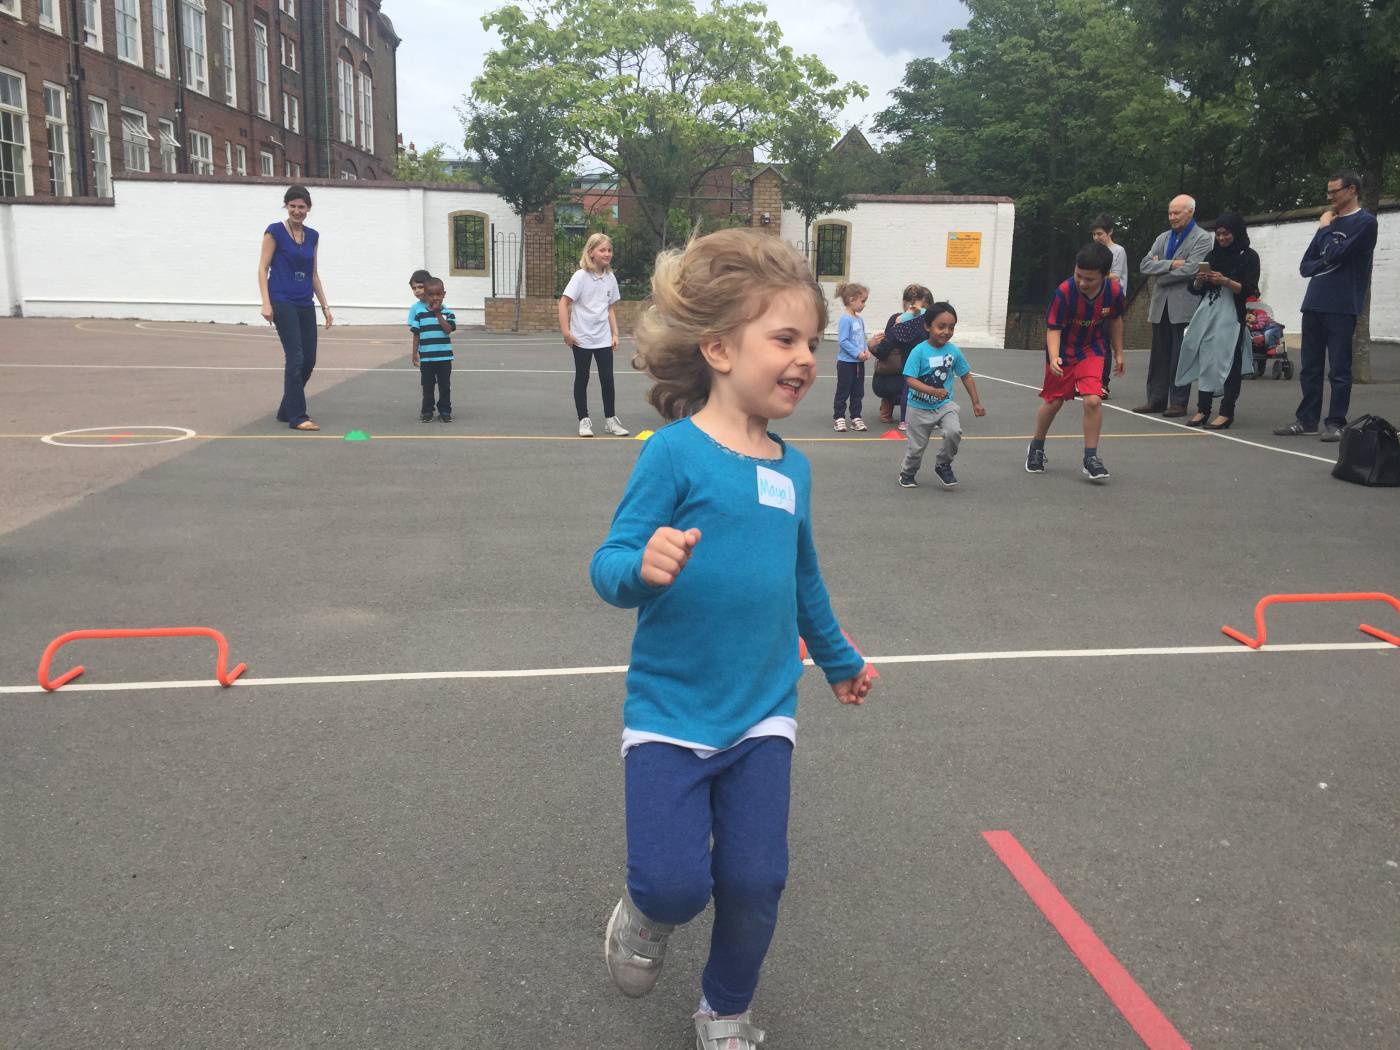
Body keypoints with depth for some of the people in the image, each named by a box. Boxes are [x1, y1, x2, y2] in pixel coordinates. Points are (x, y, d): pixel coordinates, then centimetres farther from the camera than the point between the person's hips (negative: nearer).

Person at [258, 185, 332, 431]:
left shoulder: (312, 236, 11)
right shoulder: (275, 231, -5)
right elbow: (263, 268, -6)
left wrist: (325, 306, 13)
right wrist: (266, 303, -16)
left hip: (305, 305, 6)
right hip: (283, 303, -6)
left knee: (309, 360, 6)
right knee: (296, 358, -11)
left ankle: (287, 410, 19)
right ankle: (297, 417, -7)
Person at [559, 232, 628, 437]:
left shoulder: (610, 278, 4)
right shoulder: (581, 276, -11)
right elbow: (564, 302, -14)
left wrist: (615, 334, 7)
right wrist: (566, 331, -18)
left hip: (603, 338, 4)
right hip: (582, 338, -4)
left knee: (607, 378, 3)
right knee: (582, 378, 7)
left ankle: (610, 419, 15)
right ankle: (584, 420, 17)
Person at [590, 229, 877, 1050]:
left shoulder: (793, 468, 4)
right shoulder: (677, 452, -15)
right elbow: (610, 565, -17)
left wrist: (839, 658, 31)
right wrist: (643, 567, -40)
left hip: (762, 715, 5)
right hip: (669, 713, -4)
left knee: (755, 884, 5)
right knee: (674, 885, -7)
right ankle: (645, 916, 32)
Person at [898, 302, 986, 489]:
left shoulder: (954, 351, -5)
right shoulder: (919, 351, -17)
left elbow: (966, 376, 7)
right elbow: (910, 379, -23)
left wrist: (976, 403, 7)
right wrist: (932, 391, -36)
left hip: (945, 405, 3)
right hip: (920, 407, -2)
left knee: (954, 432, -23)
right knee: (916, 447, 9)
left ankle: (943, 466, 4)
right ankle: (907, 473, 38)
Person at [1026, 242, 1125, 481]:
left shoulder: (1114, 291, -17)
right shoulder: (1064, 292, -27)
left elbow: (1115, 320, 4)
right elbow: (1053, 329, -23)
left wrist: (1118, 353, 11)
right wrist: (1054, 358, -38)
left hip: (1091, 351, 1)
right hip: (1062, 351, -1)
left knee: (1093, 400, -15)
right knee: (1053, 402, 10)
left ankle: (1091, 458, -2)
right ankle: (1037, 447, 36)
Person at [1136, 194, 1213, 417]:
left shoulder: (1203, 238, 0)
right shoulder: (1162, 238, 18)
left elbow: (1191, 269, -14)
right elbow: (1144, 266, 4)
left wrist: (1160, 269, -5)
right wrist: (1171, 264, -10)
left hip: (1184, 306, -5)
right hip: (1160, 306, 5)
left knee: (1181, 357, -2)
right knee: (1159, 355, 6)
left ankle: (1178, 402, 2)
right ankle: (1156, 400, 11)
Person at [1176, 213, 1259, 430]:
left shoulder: (1248, 256, 2)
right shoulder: (1213, 255, 16)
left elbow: (1249, 290, -6)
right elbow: (1194, 289, 15)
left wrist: (1226, 281, -19)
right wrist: (1199, 280, -7)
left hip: (1231, 316, -5)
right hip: (1208, 312, 5)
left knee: (1228, 361, -8)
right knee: (1205, 359, 1)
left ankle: (1227, 412, -7)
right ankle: (1203, 409, 3)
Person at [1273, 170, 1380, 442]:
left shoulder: (1365, 222, -2)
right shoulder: (1330, 220, 17)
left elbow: (1335, 254, -15)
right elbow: (1305, 266, 15)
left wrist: (1325, 228, 1)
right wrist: (1325, 264, -5)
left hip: (1341, 307, -6)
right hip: (1314, 304, 7)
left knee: (1339, 370, -3)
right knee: (1309, 368, 8)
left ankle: (1335, 423, 2)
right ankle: (1307, 419, 15)